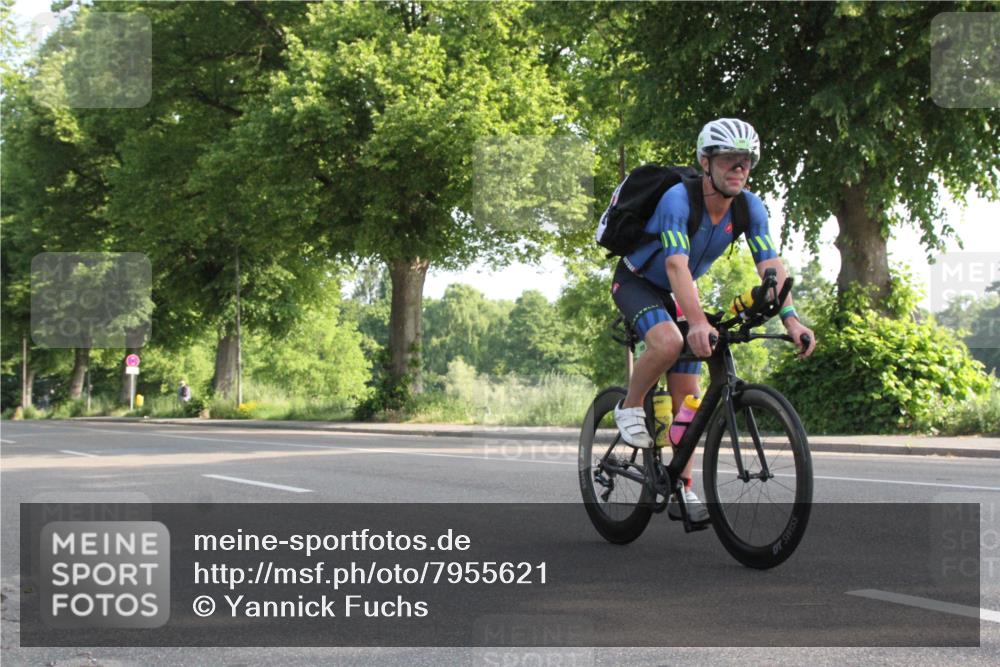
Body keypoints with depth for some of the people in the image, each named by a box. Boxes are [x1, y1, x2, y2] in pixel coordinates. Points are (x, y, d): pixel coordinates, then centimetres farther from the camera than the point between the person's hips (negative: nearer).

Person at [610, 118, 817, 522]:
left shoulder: (749, 207, -15)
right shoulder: (678, 198, -33)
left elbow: (770, 264, -20)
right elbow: (677, 265, -44)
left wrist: (790, 318, -36)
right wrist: (698, 323, -57)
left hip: (676, 293, 6)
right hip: (636, 281, -6)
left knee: (687, 392, -1)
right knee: (669, 342, -36)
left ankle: (682, 492, 5)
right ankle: (630, 408, -9)